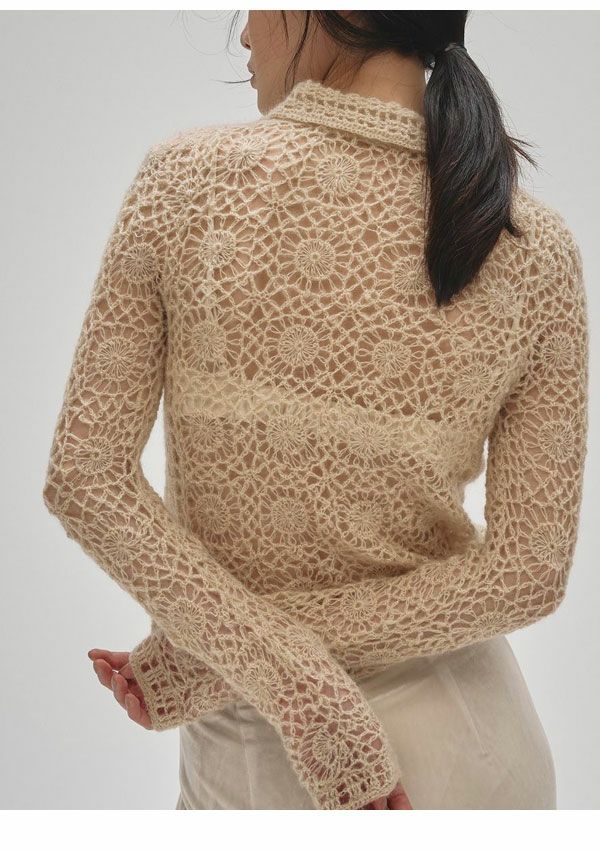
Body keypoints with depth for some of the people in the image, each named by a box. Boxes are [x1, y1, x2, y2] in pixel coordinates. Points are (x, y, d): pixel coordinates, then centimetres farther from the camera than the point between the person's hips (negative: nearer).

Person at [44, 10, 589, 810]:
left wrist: (292, 682, -18)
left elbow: (85, 478, -16)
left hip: (252, 754, -1)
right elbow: (528, 568, -13)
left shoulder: (186, 176, -16)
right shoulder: (536, 244, -12)